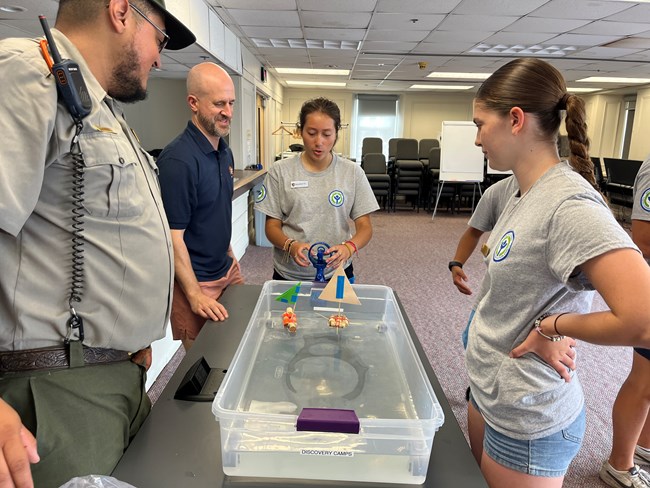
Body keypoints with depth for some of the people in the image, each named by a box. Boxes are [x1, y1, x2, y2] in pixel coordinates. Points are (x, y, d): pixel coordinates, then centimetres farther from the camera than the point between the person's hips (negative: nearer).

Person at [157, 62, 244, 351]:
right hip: (195, 282, -8)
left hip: (227, 273, 8)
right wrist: (194, 295, -23)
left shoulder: (225, 152, 6)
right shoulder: (178, 160, -22)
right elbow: (173, 235, -22)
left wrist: (230, 257, 17)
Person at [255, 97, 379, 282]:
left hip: (337, 273, 1)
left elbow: (365, 227, -4)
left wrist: (349, 247, -25)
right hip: (288, 274, 0)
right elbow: (272, 226, -3)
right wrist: (290, 245, -24)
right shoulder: (280, 171, -6)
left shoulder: (353, 172, -4)